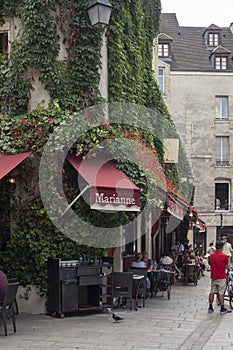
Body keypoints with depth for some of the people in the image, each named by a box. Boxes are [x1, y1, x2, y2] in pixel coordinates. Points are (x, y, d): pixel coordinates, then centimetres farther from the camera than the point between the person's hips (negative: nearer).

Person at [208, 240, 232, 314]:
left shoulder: (211, 255, 1)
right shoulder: (224, 256, -14)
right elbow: (226, 266, -3)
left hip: (213, 277, 4)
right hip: (221, 278, -4)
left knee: (212, 292, 9)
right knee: (221, 293, 1)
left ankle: (210, 308, 14)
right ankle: (222, 309, 6)